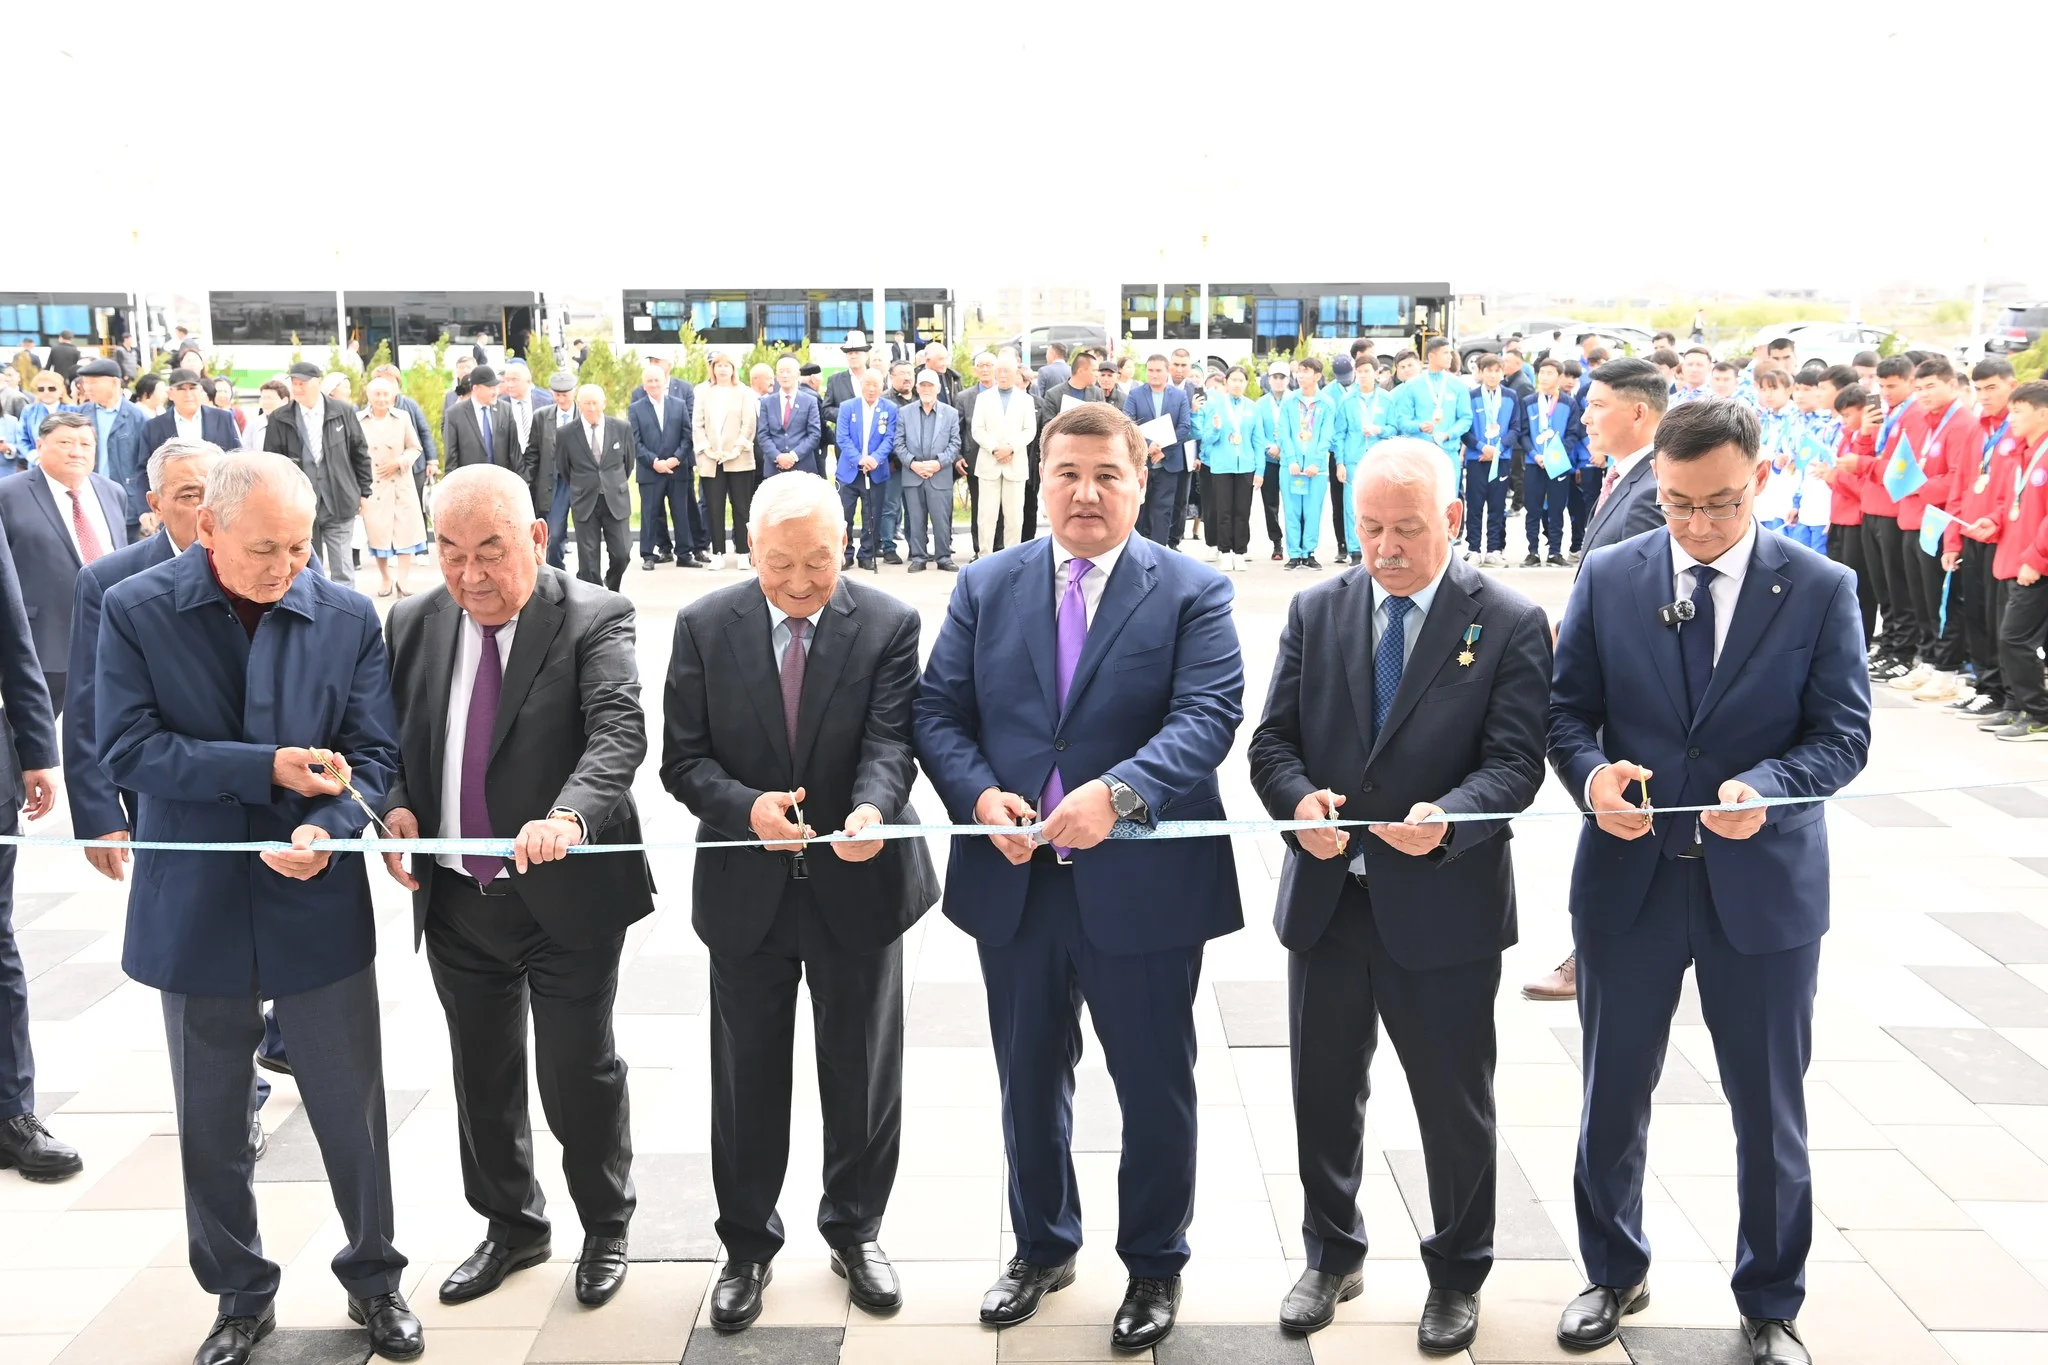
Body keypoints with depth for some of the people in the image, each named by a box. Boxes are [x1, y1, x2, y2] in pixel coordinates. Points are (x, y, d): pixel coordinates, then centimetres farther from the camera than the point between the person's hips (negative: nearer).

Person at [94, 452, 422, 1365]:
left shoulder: (348, 618, -3)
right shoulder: (135, 612, -5)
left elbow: (373, 754, -4)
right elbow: (127, 749, -12)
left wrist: (327, 829, -24)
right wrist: (268, 769, -20)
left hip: (320, 907, 0)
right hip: (196, 910, 0)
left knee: (352, 1111, 9)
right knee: (211, 1125, 15)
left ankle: (373, 1280, 32)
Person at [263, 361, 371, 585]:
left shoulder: (342, 412, 2)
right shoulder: (279, 420, 2)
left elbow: (360, 453, 7)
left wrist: (364, 491, 7)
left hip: (339, 503, -1)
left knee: (342, 567, 2)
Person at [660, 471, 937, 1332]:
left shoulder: (889, 626, -7)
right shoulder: (704, 627, -5)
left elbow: (891, 743, -16)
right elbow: (683, 760, -5)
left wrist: (872, 809, -37)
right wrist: (747, 808, -24)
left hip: (857, 885, 0)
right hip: (746, 891, 1)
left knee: (861, 1073, 14)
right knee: (746, 1077, 14)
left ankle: (856, 1229, 38)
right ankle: (747, 1243, 35)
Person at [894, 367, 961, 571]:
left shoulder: (951, 413, 7)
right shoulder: (904, 413, 8)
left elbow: (955, 443, 2)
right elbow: (899, 444, 4)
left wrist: (939, 462, -11)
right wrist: (912, 463, -10)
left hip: (941, 476, -1)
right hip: (912, 476, 1)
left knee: (941, 519, -1)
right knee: (916, 520, 4)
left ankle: (944, 558, 8)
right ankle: (918, 557, 11)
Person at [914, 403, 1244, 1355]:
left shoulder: (1193, 592, -4)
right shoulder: (986, 588, 6)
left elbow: (1207, 714, -16)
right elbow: (939, 710, 3)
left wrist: (1117, 792, -32)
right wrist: (980, 795, -16)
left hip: (1142, 887, -3)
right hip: (1013, 883, 3)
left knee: (1155, 1089, 12)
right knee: (1028, 1082, 19)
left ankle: (1155, 1265, 35)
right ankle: (1041, 1247, 42)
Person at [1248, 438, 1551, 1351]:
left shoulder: (1509, 624, -6)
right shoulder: (1317, 611, 4)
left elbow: (1515, 762, -12)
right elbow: (1273, 740, 1)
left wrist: (1447, 816, -31)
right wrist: (1298, 799, -20)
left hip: (1444, 907, -3)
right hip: (1326, 897, 3)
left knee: (1454, 1103, 13)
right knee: (1323, 1093, 17)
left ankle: (1457, 1275, 36)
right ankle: (1331, 1256, 39)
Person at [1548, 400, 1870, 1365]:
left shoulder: (1821, 589, -4)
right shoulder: (1608, 577, -1)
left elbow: (1842, 734, -6)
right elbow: (1566, 707, 1)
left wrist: (1765, 786, -25)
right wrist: (1591, 774, -20)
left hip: (1764, 885, -1)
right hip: (1627, 877, 1)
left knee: (1769, 1108, 13)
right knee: (1613, 1096, 15)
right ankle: (1614, 1274, 39)